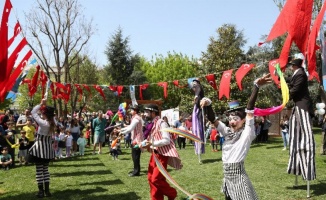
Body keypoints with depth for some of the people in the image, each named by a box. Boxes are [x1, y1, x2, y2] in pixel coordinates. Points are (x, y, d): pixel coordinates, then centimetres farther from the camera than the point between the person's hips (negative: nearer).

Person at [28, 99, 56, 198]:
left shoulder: (43, 123, -21)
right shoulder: (52, 123, -4)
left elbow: (33, 112, -15)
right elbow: (51, 115, 15)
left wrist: (41, 104, -10)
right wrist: (45, 106, 5)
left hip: (40, 147, -7)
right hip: (48, 148, 7)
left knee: (39, 170, 2)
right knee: (46, 169, 14)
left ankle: (41, 191, 5)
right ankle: (47, 190, 16)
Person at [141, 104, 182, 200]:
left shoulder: (161, 123, -18)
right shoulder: (151, 123, 8)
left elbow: (167, 140, -23)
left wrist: (151, 144, -28)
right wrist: (143, 143, -1)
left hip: (162, 154, -9)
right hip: (155, 153, 9)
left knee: (156, 179, -8)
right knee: (151, 177, 9)